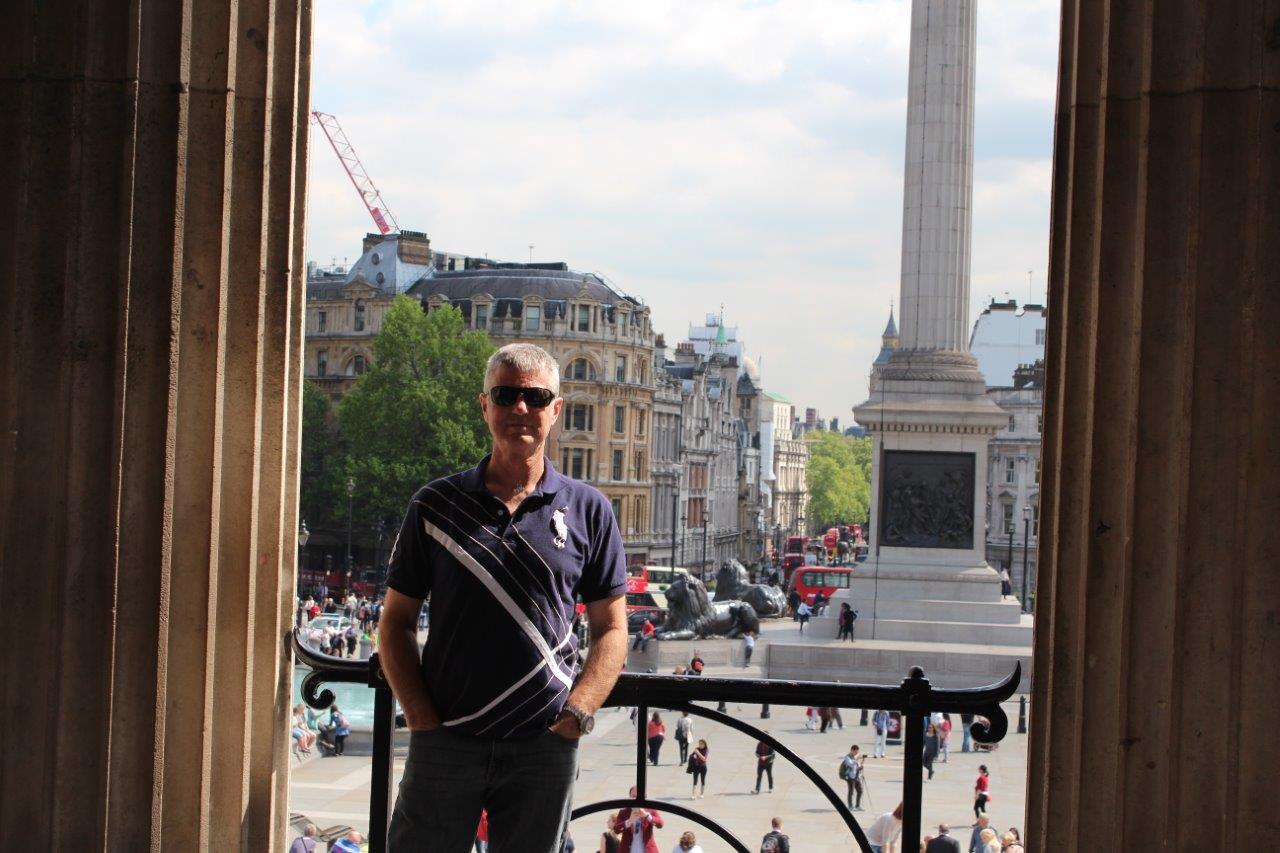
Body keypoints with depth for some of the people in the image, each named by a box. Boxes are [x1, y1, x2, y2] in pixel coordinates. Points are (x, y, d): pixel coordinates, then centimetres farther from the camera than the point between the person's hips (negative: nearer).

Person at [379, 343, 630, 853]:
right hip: (445, 740, 0)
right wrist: (422, 717, -5)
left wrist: (574, 715, -8)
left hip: (545, 747, 0)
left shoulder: (588, 511, 4)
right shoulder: (436, 505, 4)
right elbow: (396, 621, 7)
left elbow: (611, 629, 6)